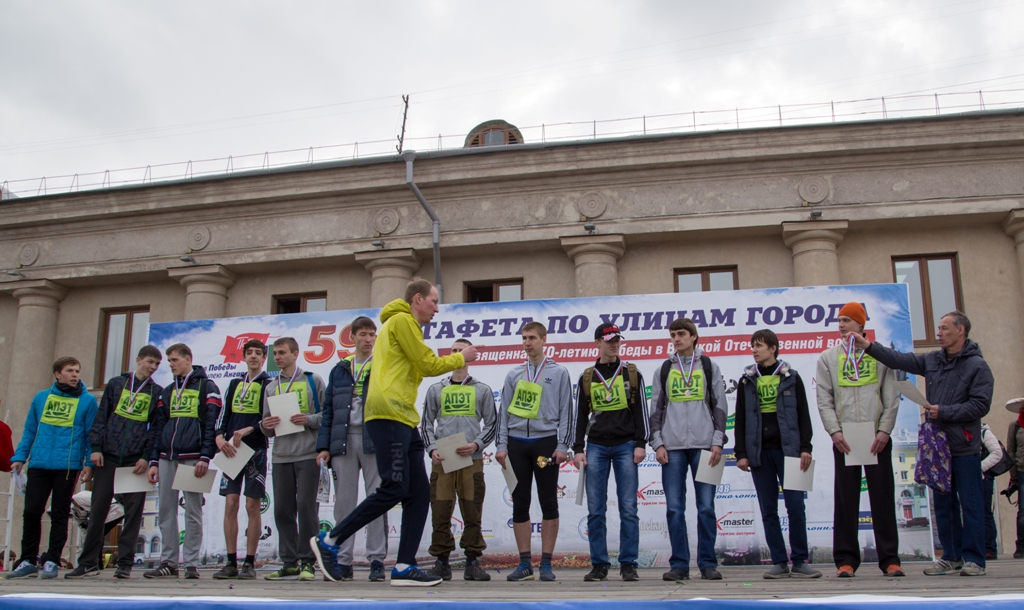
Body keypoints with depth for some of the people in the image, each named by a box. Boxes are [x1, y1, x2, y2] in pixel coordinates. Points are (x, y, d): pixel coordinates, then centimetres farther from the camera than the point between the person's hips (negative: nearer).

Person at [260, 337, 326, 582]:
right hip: (281, 456, 5)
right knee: (282, 509, 4)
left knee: (306, 506, -7)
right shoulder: (271, 388, 18)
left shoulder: (313, 380, 5)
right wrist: (265, 425, -4)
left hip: (308, 454, -5)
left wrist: (309, 419, -16)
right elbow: (267, 427, 19)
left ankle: (307, 561, 1)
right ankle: (289, 563, 12)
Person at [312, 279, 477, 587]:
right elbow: (429, 365, -6)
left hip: (404, 419, 10)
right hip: (389, 414, -10)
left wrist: (455, 361, 14)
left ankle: (404, 567, 5)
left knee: (419, 492, 4)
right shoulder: (402, 320, -4)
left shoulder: (405, 325, 27)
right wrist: (461, 358, 8)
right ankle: (330, 541, 0)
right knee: (393, 489, -11)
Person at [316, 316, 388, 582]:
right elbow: (328, 409, 13)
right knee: (343, 501, 5)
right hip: (343, 441, 3)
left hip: (374, 441, -3)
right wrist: (324, 445, 4)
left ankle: (377, 560, 4)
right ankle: (343, 562, 11)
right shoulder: (340, 370, 15)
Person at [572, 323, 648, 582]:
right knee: (596, 510, 1)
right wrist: (578, 448, 3)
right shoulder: (587, 378, 10)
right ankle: (599, 565, 9)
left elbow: (641, 410, 4)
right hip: (596, 447, 1)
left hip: (625, 446, -1)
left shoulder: (632, 373, 7)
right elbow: (580, 415, 10)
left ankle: (628, 565, 6)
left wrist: (641, 443, -5)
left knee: (628, 509, -2)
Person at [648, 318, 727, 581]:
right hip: (672, 447, 1)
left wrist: (717, 441, -3)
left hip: (704, 445, -1)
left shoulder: (709, 367, 10)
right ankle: (679, 564, 7)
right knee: (674, 508, 0)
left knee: (706, 507, -1)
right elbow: (656, 409, 11)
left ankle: (708, 564, 8)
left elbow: (720, 406, 6)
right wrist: (657, 443, 0)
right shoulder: (663, 370, 13)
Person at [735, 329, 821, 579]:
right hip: (759, 453, 2)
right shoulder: (747, 381, 10)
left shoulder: (791, 377, 7)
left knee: (795, 506, -5)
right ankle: (779, 563, 7)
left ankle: (800, 561, 4)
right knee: (768, 510, 2)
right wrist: (741, 453, 0)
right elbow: (740, 420, 8)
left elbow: (803, 415, 4)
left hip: (787, 450, -2)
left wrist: (805, 448, -4)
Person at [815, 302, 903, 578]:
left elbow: (891, 397, 3)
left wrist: (884, 430, -8)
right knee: (845, 500, 1)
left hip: (877, 437, 0)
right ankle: (846, 559, 5)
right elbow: (824, 400, 3)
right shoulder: (828, 358, 9)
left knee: (883, 497, 3)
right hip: (844, 438, 0)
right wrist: (835, 431, -9)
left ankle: (889, 558, 9)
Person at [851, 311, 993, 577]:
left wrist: (943, 412, -18)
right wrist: (868, 346, 1)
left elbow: (980, 405, -14)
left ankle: (974, 559, 8)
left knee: (970, 505, 0)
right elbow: (900, 360, 8)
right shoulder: (932, 360, 10)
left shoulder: (977, 366, -7)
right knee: (943, 504, 11)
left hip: (965, 447, -6)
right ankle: (952, 557, 20)